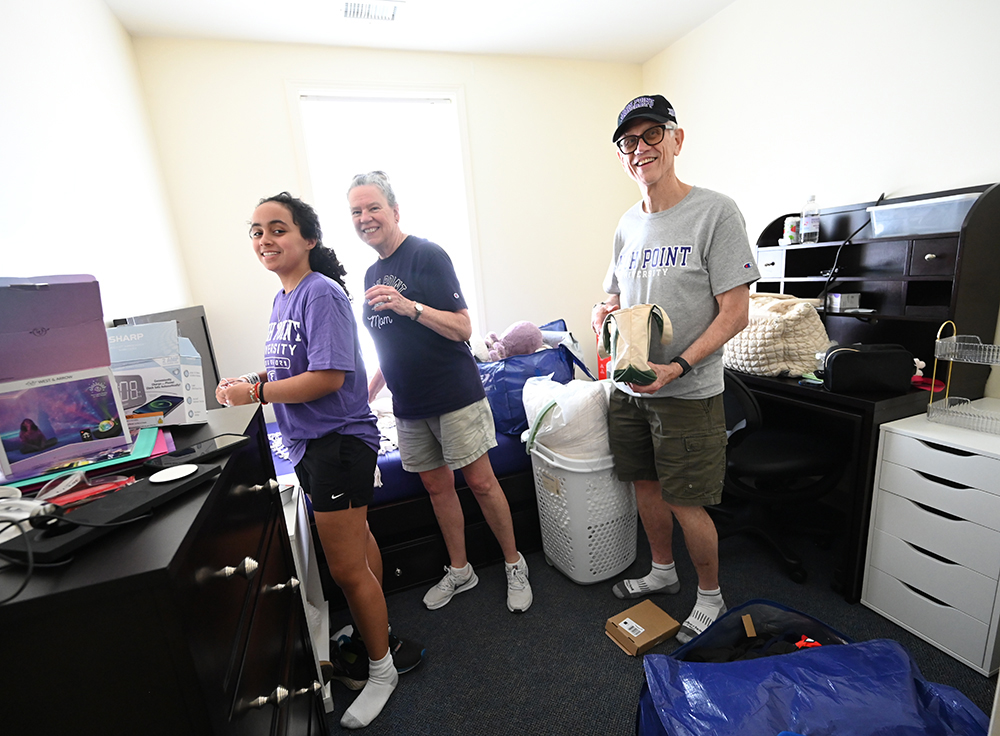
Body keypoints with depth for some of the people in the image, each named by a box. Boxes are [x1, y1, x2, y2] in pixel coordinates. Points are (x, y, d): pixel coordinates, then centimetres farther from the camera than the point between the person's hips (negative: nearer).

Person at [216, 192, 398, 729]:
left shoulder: (322, 294, -17)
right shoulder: (282, 299, 11)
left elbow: (328, 376, -25)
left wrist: (255, 394, -18)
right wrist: (254, 378, 3)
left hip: (338, 440, -9)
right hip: (308, 442, 10)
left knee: (346, 567, 1)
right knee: (355, 538, 25)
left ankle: (381, 670, 26)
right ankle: (371, 625, 48)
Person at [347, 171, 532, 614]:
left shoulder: (428, 255, -9)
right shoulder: (372, 274, 13)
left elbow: (462, 328, -16)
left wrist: (409, 306, -28)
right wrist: (369, 392, 21)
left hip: (455, 396, -7)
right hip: (409, 404, 7)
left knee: (481, 482, 1)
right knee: (436, 486, 14)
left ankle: (515, 565, 23)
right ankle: (459, 571, 32)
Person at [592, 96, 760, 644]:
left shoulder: (716, 212, -10)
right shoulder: (627, 223, 10)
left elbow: (735, 313, -13)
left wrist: (678, 367, -24)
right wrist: (603, 311, -5)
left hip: (688, 393, -6)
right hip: (629, 387, 6)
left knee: (686, 504, 4)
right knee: (647, 485, 18)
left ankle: (710, 596, 31)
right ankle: (662, 571, 42)